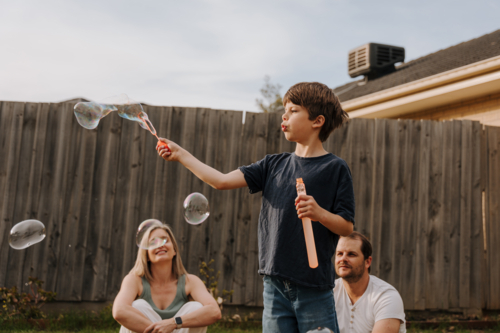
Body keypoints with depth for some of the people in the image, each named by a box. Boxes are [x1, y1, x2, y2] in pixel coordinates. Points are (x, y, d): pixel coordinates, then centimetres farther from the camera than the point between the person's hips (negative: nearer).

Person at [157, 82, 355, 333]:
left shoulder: (335, 168, -4)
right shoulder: (274, 165, 10)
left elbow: (347, 227, -5)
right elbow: (222, 181, 3)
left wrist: (319, 213, -24)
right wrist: (181, 154, 2)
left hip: (314, 289, -4)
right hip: (275, 286, 4)